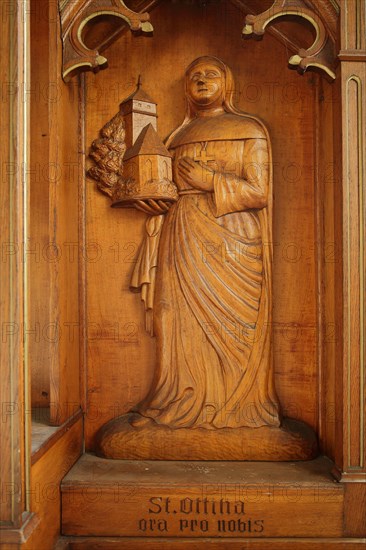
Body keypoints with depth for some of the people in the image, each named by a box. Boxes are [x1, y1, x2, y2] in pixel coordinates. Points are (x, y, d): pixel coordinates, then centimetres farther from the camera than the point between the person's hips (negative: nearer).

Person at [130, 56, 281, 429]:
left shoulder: (249, 130, 7)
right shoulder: (178, 137, 22)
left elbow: (258, 192, -4)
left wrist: (209, 179, -12)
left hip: (229, 244, -4)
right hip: (183, 242, 4)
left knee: (229, 327, -6)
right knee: (182, 324, 0)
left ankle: (233, 406, 8)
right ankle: (183, 407, 10)